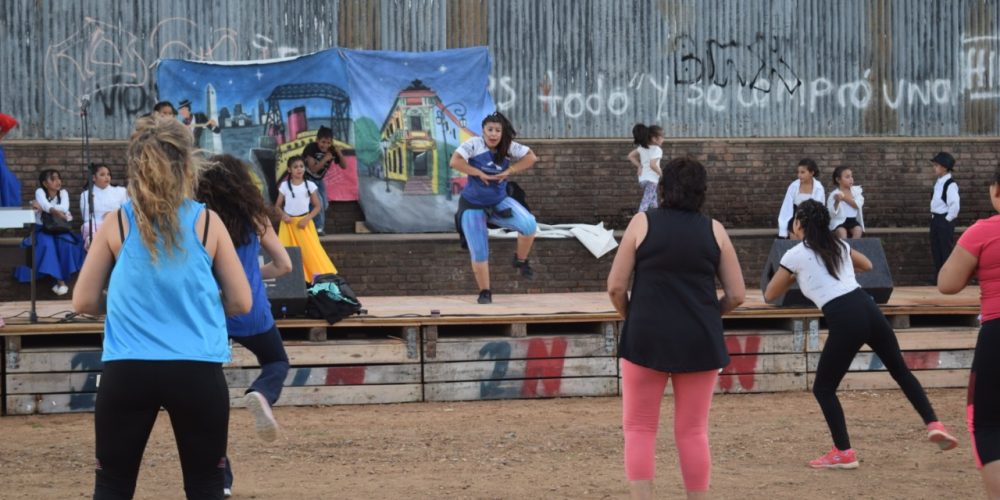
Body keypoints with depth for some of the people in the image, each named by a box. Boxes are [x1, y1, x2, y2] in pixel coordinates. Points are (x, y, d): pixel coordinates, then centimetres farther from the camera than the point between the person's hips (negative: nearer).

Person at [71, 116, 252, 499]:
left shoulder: (117, 224, 1)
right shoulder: (207, 222, -1)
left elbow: (84, 302, 6)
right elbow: (241, 302, 4)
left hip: (127, 371, 1)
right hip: (197, 371, 0)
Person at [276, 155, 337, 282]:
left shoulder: (310, 185, -1)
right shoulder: (284, 186, 0)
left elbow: (317, 206, 1)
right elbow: (278, 206, 4)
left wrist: (307, 219, -11)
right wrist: (283, 215, -16)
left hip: (304, 222, -1)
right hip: (289, 223, 1)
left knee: (311, 250, -7)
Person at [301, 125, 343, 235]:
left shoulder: (332, 150, -15)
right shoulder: (311, 148, -28)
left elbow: (344, 166, -11)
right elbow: (313, 169, -31)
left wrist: (339, 154, -26)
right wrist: (325, 159, -38)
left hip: (319, 179, 6)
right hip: (307, 178, -6)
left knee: (324, 204, 7)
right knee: (317, 201, -21)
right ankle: (319, 228, -10)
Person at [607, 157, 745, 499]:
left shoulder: (642, 223, 0)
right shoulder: (714, 230, 5)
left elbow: (615, 286, -1)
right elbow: (736, 294, 4)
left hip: (647, 339, -2)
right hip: (700, 342, 2)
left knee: (639, 427, 6)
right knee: (693, 432, 9)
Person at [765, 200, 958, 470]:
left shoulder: (795, 255, 5)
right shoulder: (839, 244, 20)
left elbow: (770, 295, 13)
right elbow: (867, 265, 38)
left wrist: (792, 277, 30)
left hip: (844, 321, -5)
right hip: (869, 309, 6)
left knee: (823, 389, 9)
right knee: (900, 370, 23)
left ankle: (843, 453, 6)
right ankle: (933, 424, 14)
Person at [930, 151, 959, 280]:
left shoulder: (950, 185, -19)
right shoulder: (938, 182, 10)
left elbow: (955, 205, -24)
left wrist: (948, 219, -16)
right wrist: (934, 217, 15)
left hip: (945, 220, -9)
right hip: (935, 219, 9)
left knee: (947, 249, -2)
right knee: (935, 248, 13)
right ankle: (938, 275, 22)